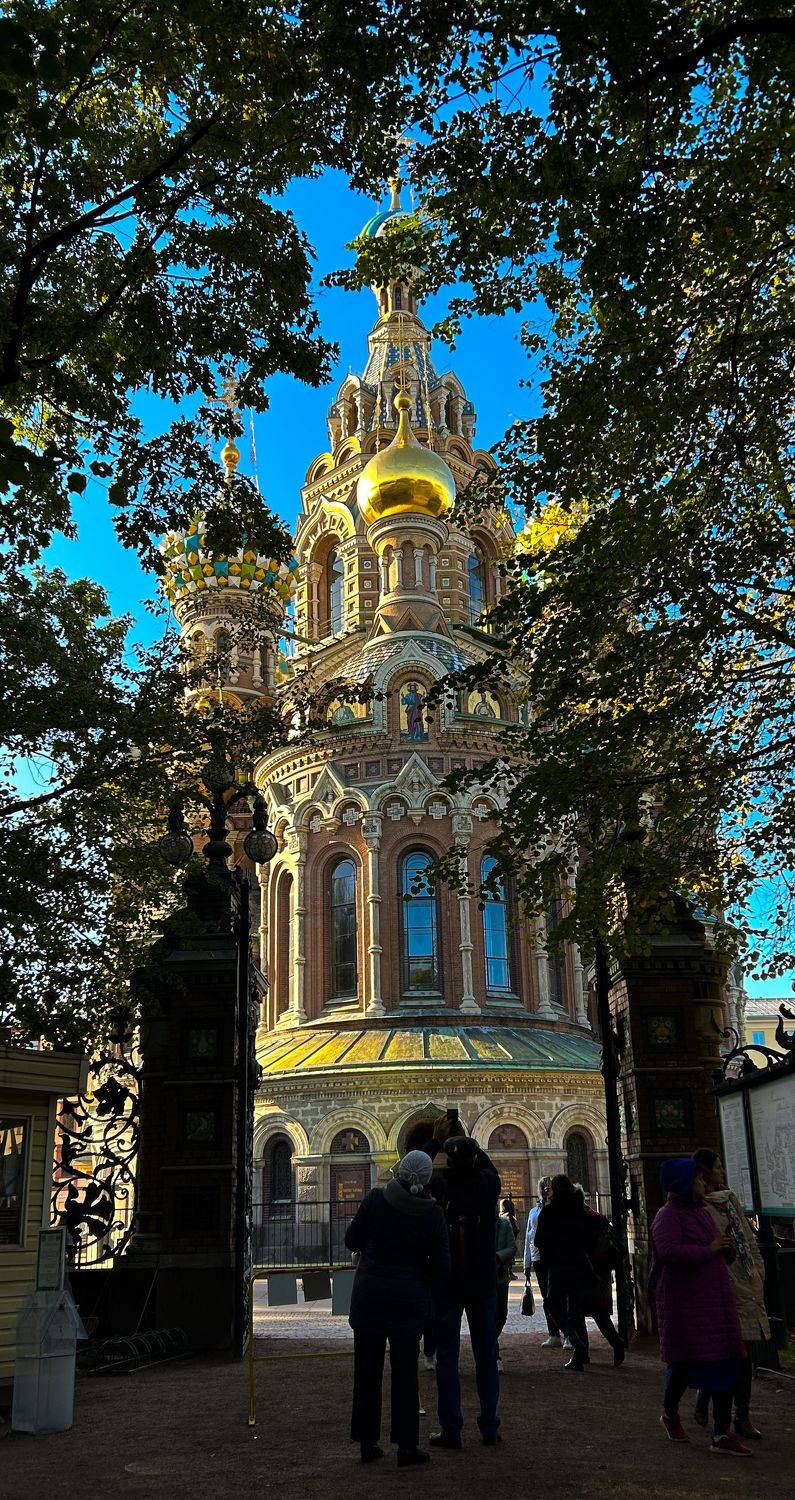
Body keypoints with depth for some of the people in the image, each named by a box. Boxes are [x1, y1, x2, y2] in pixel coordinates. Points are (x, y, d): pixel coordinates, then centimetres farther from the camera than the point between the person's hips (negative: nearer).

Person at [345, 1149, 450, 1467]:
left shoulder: (375, 1199, -10)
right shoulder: (433, 1214, -8)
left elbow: (351, 1240, 1)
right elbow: (441, 1268, -5)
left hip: (368, 1295, 0)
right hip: (409, 1299, 0)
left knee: (367, 1370, 11)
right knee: (405, 1372, 10)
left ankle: (367, 1442, 19)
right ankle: (407, 1445, 12)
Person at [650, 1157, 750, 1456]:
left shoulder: (702, 1212, 15)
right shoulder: (668, 1215, -12)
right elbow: (669, 1252, -28)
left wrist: (726, 1249, 6)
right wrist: (708, 1250, -20)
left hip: (715, 1298, 8)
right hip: (685, 1301, -8)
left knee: (725, 1362, 4)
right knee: (686, 1360, 1)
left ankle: (722, 1434, 9)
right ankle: (670, 1413, 28)